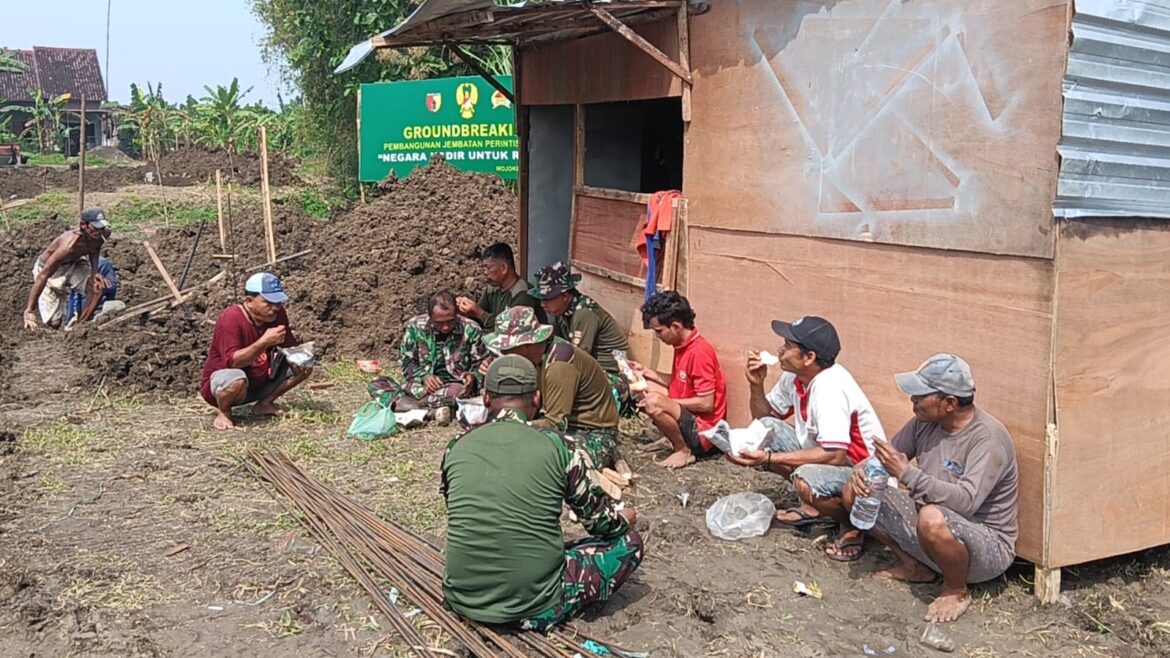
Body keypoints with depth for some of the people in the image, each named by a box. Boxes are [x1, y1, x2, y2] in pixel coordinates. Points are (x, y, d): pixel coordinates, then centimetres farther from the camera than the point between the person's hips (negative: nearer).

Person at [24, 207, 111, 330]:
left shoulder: (104, 234, -22)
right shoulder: (70, 245, -40)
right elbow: (42, 276, -37)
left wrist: (94, 273, -10)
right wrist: (29, 312, -37)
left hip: (73, 264, 6)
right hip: (49, 270, -6)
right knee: (54, 323, -9)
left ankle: (81, 323, 3)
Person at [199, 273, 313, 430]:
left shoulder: (277, 313, -7)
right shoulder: (230, 318, -26)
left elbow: (290, 345, 5)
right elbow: (231, 361, -35)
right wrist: (264, 342, -41)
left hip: (260, 384, 7)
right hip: (220, 383, -6)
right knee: (237, 379, -41)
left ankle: (264, 404, 7)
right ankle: (224, 412, -8)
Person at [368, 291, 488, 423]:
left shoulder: (471, 330, -4)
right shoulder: (415, 326, 0)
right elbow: (407, 363, 5)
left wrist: (473, 376, -18)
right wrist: (424, 376, -15)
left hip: (455, 385, -3)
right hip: (421, 385, 3)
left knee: (459, 391, -41)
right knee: (376, 385, -19)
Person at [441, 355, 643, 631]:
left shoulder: (456, 448, 1)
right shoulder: (560, 447, -9)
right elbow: (602, 524, 2)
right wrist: (626, 518, 26)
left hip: (463, 599, 5)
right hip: (534, 607, -4)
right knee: (629, 540, 13)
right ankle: (538, 611, 8)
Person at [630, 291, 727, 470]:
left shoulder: (699, 352, -24)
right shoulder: (683, 345, 4)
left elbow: (706, 404, -23)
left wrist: (665, 401, -18)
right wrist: (647, 372, 7)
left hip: (702, 432, -10)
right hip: (688, 417, 10)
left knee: (655, 404, -30)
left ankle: (684, 451, -11)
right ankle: (670, 438, 12)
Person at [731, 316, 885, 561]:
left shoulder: (830, 388, -29)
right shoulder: (794, 377, -2)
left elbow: (835, 456, -34)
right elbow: (765, 417, 13)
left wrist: (768, 458, -31)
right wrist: (756, 385, -8)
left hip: (862, 470, -9)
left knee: (806, 480, -37)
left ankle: (852, 525, -5)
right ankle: (814, 507, 8)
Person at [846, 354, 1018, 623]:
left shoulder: (989, 438, -24)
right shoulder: (925, 422, -3)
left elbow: (966, 501, -37)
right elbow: (887, 457, 9)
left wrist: (906, 473, -34)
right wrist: (862, 469, -14)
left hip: (987, 547, -7)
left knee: (932, 518, -40)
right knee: (855, 492, -2)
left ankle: (957, 590, -9)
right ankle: (915, 565, 11)